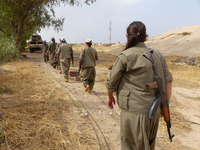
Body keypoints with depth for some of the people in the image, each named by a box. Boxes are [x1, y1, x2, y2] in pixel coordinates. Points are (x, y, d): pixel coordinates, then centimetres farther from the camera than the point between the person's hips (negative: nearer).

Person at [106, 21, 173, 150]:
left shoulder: (125, 56, -12)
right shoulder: (158, 55, 5)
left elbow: (111, 82, -4)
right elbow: (168, 81, 7)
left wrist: (110, 97, 15)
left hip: (134, 112, -6)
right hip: (154, 111, 6)